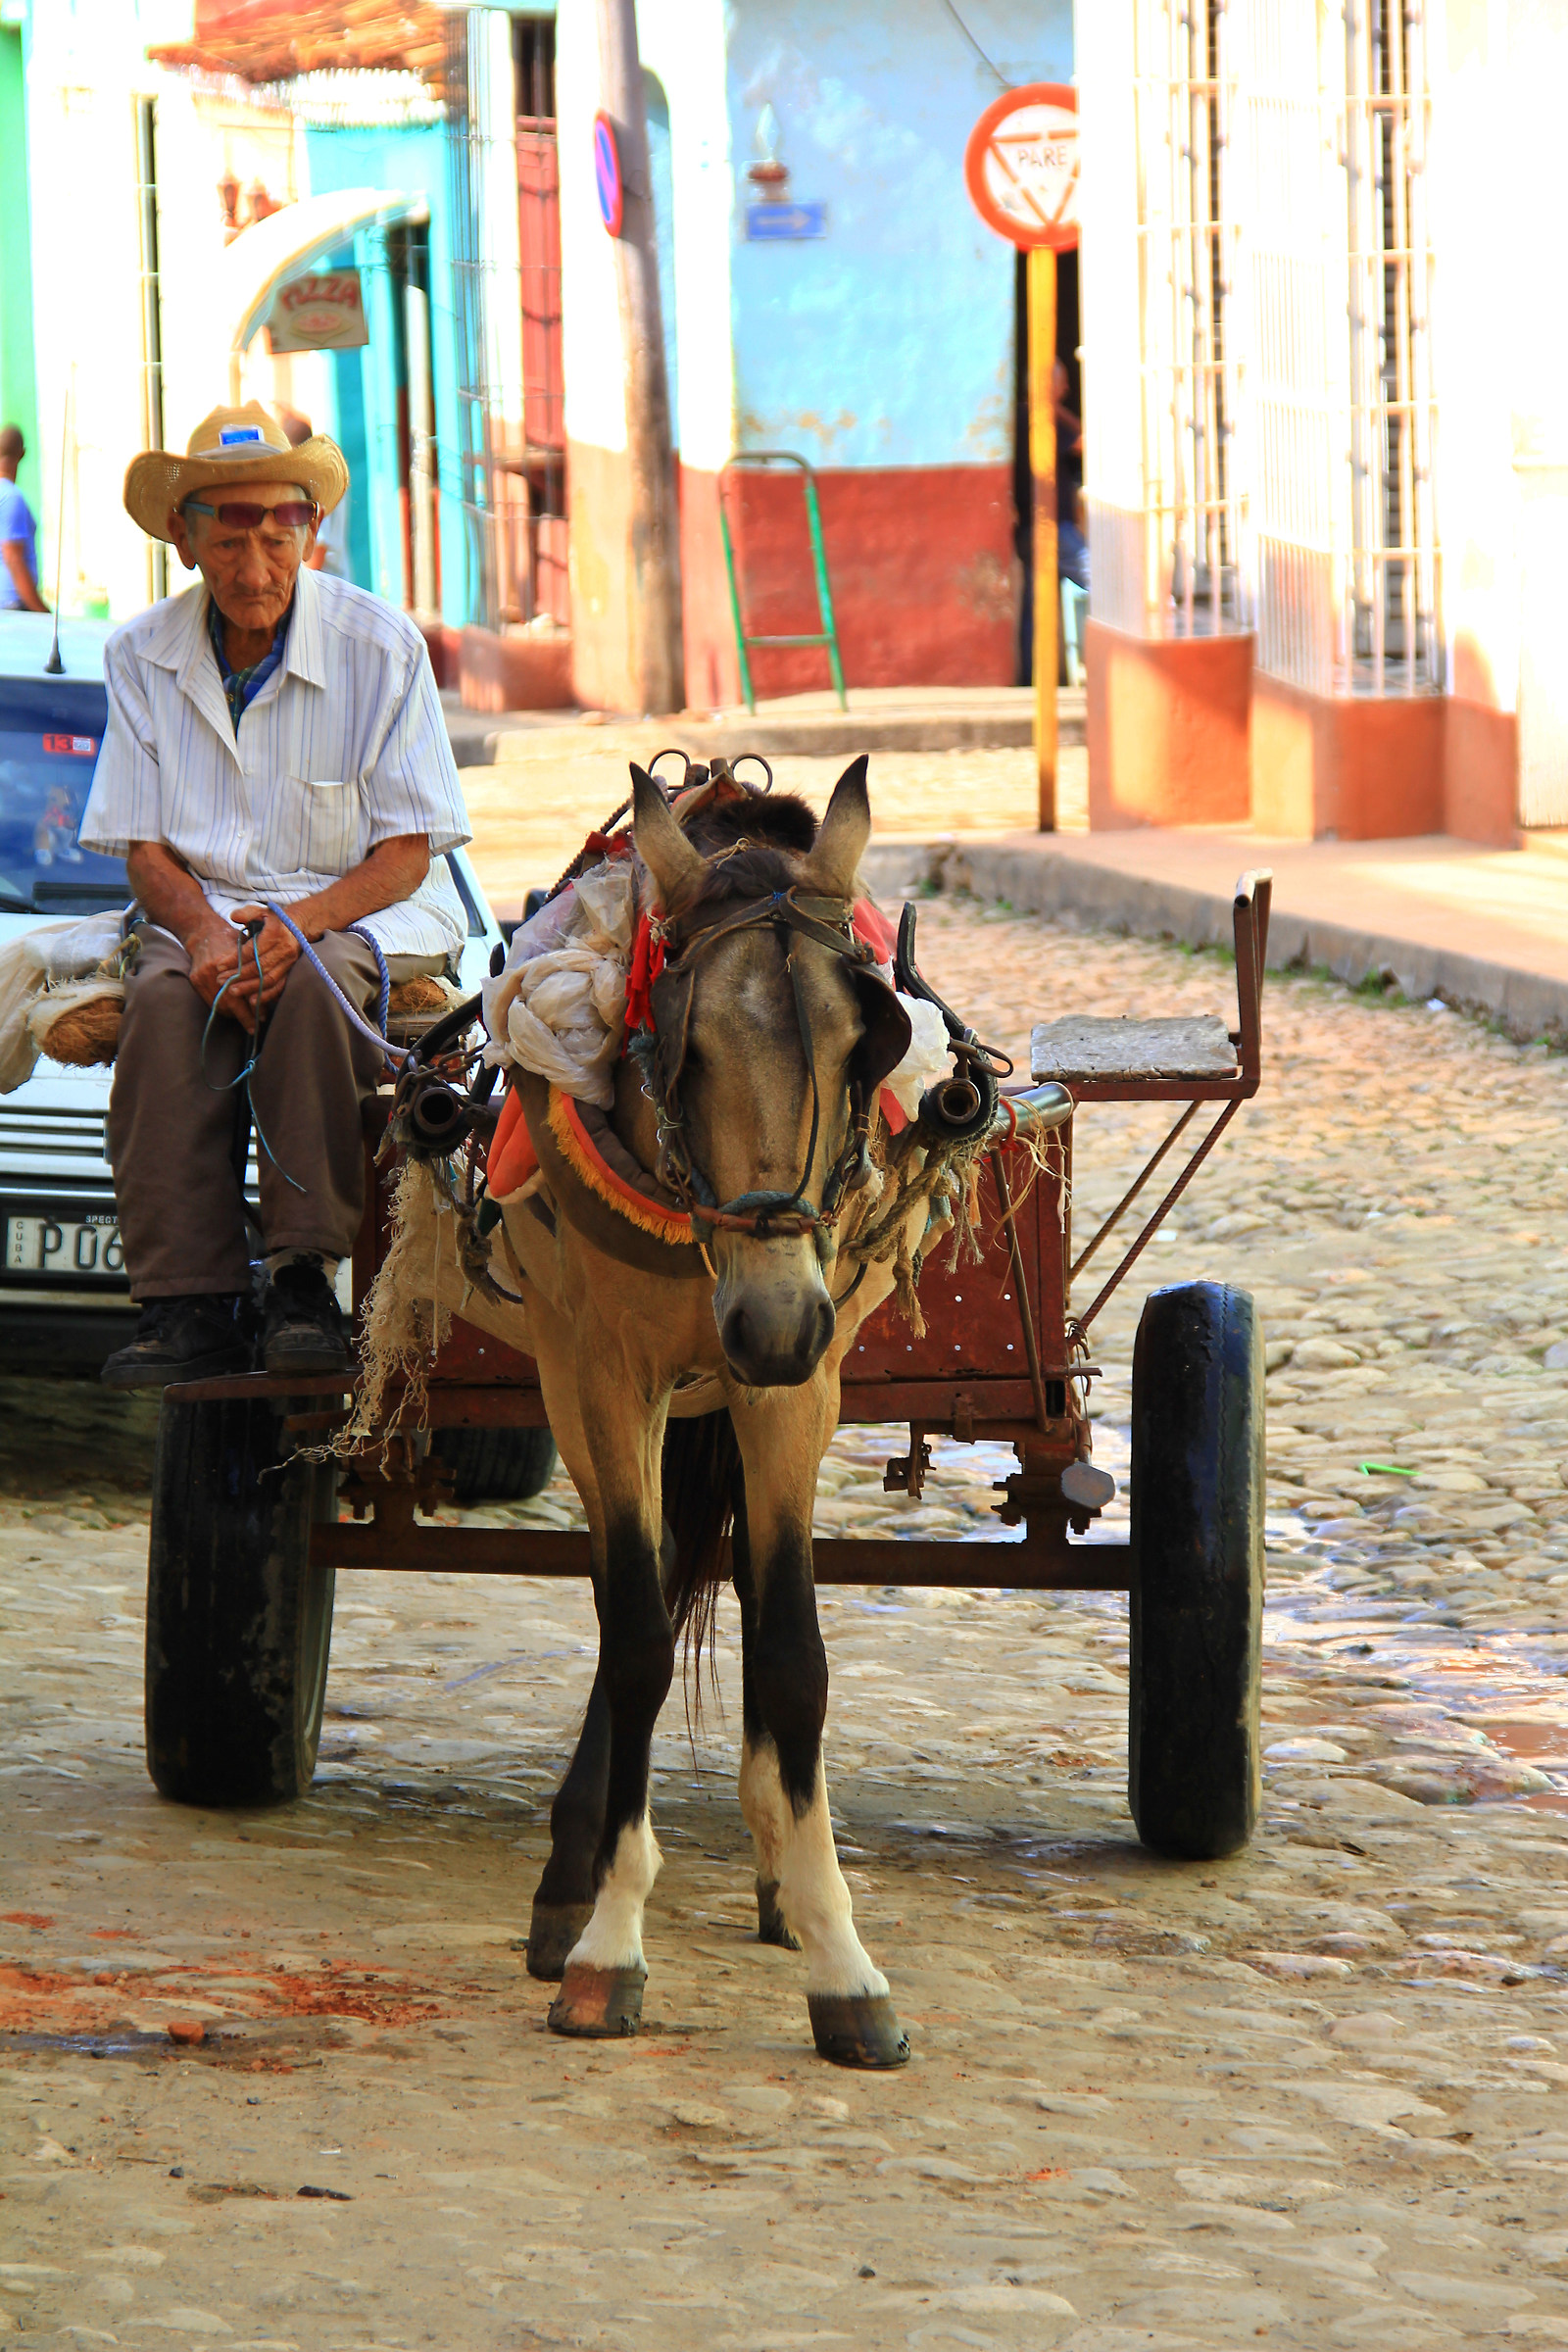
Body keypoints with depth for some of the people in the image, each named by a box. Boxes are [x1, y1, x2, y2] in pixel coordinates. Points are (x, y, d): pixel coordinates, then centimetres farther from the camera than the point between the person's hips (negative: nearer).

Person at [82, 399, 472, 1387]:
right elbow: (142, 845, 3)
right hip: (203, 906, 2)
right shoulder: (143, 655, 3)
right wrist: (200, 927, -20)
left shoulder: (381, 645, -6)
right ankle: (191, 1302, -33)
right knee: (164, 1001, -31)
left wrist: (300, 920, -25)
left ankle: (307, 1281, -31)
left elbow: (407, 851, -6)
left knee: (310, 984, -36)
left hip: (361, 908, -2)